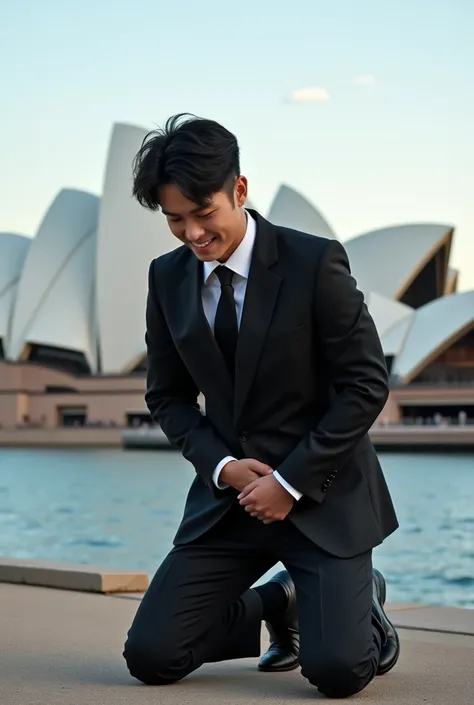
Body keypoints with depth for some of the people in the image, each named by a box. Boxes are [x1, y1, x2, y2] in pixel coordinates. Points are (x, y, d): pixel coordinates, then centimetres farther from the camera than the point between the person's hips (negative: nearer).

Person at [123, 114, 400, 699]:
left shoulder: (315, 262, -12)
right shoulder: (167, 278, 2)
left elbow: (366, 385, -10)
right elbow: (167, 397, 10)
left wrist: (291, 481, -15)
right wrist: (221, 466, -8)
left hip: (322, 492, -4)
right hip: (229, 494, 4)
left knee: (336, 670, -19)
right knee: (150, 656, -7)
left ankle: (359, 601, 18)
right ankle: (278, 604, 19)